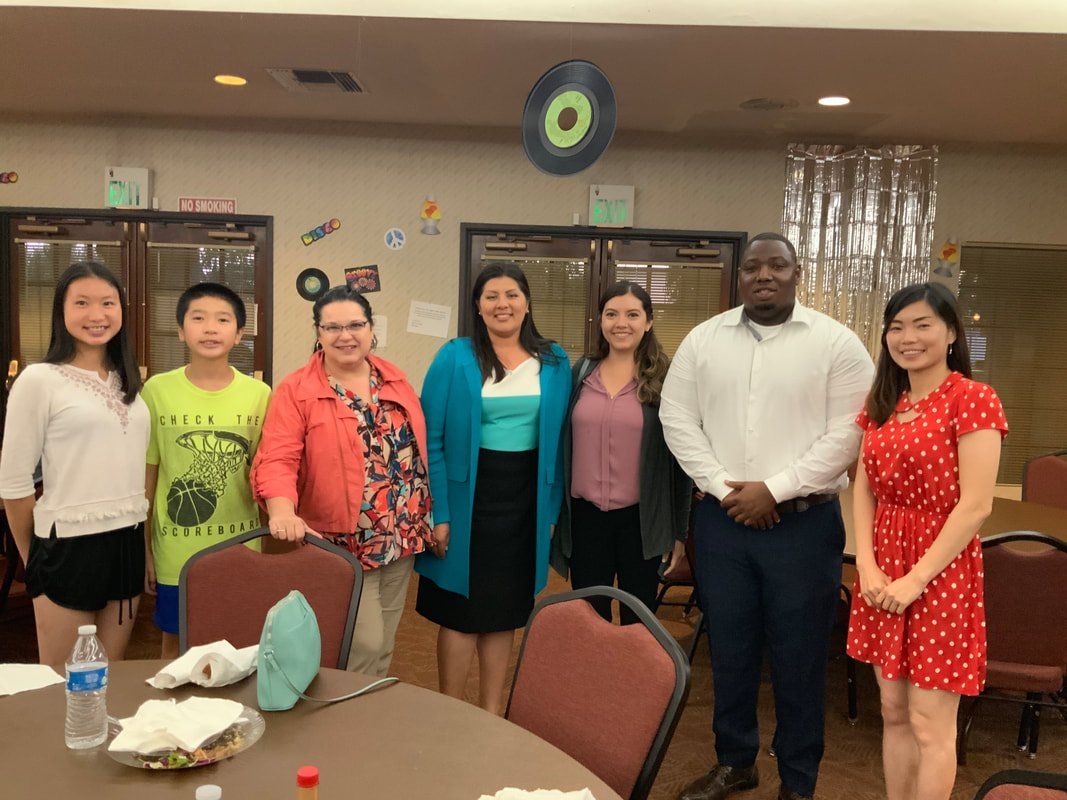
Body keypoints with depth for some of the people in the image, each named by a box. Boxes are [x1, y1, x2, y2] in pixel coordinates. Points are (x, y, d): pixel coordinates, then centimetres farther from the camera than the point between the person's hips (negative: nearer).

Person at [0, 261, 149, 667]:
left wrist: (145, 541, 12)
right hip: (69, 544, -5)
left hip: (129, 541, 5)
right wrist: (34, 561, 3)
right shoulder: (39, 380, -9)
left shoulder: (129, 382, 9)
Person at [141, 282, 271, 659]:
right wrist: (143, 551, 3)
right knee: (176, 643, 16)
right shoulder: (157, 390, -6)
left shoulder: (259, 394, -4)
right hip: (176, 555, 0)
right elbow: (145, 477, 0)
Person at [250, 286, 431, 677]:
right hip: (343, 542, -5)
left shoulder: (394, 378, 7)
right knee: (364, 644, -3)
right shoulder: (296, 390, -9)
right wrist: (283, 512, -37)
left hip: (403, 537, 5)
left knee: (384, 644, 17)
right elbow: (277, 459, -19)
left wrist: (427, 516, 12)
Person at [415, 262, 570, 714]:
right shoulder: (455, 358, -6)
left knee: (505, 611, 14)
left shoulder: (554, 363, 4)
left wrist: (552, 506, 5)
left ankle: (491, 714, 30)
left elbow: (559, 440, 9)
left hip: (526, 500, 3)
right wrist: (438, 513, -12)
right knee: (460, 611, 6)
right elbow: (431, 440, -7)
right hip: (468, 497, -3)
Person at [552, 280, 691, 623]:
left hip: (642, 519, -2)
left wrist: (679, 530, -2)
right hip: (584, 516, 2)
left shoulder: (665, 379, -4)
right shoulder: (581, 373, 4)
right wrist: (555, 509, 8)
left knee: (638, 623, 13)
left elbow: (680, 459, -2)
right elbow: (562, 443, 9)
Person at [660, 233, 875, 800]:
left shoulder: (836, 343, -4)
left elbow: (848, 432, -9)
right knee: (729, 647, 14)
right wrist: (723, 487, -7)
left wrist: (775, 490, -14)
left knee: (798, 656, 8)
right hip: (722, 518, 3)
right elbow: (677, 418, 3)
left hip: (804, 522, -2)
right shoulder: (703, 339, 5)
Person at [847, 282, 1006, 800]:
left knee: (930, 724, 4)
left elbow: (975, 506, -16)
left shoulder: (972, 399, -11)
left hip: (940, 569, -6)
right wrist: (866, 565, -6)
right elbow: (864, 489, 7)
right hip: (882, 571, 6)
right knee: (894, 712, 15)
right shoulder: (882, 403, 10)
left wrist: (916, 579, -16)